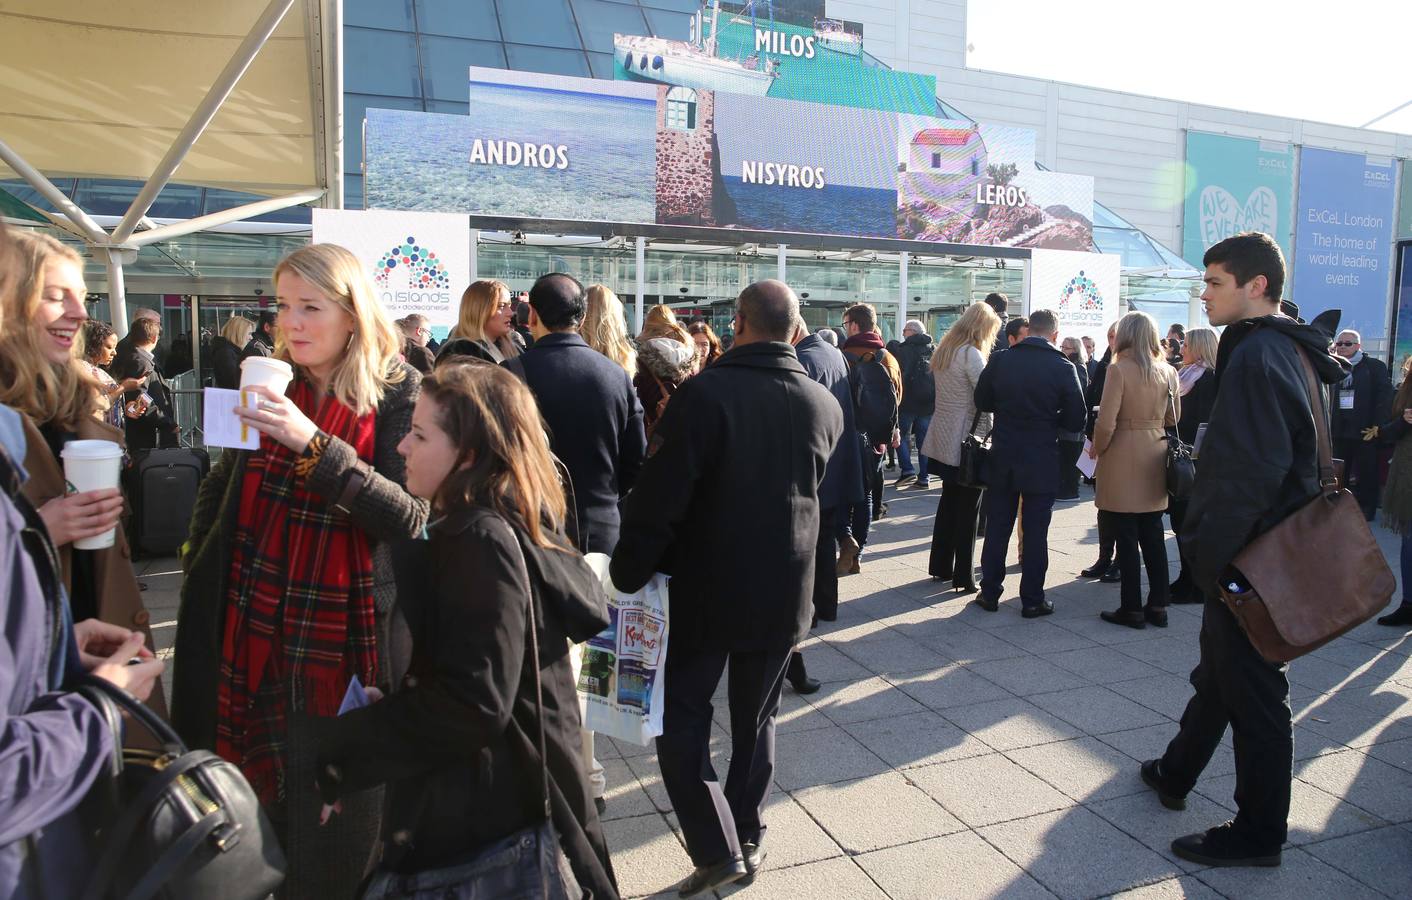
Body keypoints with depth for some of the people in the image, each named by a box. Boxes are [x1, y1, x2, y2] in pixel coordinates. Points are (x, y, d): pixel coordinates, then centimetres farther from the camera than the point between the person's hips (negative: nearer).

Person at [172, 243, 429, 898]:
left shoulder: (400, 394, -9)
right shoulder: (273, 384, 5)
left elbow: (410, 517, -20)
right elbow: (222, 488, 19)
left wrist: (312, 445, -26)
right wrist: (199, 558, 8)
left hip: (343, 645, -4)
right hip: (255, 629, 4)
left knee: (332, 842, 7)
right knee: (260, 800, 15)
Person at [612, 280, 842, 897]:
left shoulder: (705, 394, -18)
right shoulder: (825, 406, -1)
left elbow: (659, 498, -19)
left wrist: (627, 575, -10)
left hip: (706, 589, -4)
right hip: (785, 592, 5)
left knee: (682, 719, 12)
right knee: (756, 721, 19)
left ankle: (717, 848, 8)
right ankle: (747, 844, 31)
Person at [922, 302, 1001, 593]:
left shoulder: (943, 351, 12)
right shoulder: (971, 354, -14)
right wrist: (989, 434, -8)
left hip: (944, 437, 8)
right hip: (966, 440, -8)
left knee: (948, 501, 17)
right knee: (968, 508, -1)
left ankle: (940, 567, 24)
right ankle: (963, 577, 3)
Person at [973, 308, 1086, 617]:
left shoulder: (1000, 360, -5)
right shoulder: (1063, 368, -10)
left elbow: (982, 401, 6)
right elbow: (1075, 420, -7)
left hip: (1003, 458, 2)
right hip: (1042, 461, -2)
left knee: (997, 528, 12)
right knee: (1035, 532, 6)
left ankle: (990, 592, 19)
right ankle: (1032, 600, 12)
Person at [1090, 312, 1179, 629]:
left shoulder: (1119, 369, -13)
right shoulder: (1168, 372, 4)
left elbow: (1106, 422, -17)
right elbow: (1172, 418, 13)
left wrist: (1097, 449, -1)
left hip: (1123, 460, -6)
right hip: (1154, 460, 6)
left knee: (1127, 537, 1)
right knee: (1153, 536, 13)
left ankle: (1132, 609, 7)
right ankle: (1158, 606, 18)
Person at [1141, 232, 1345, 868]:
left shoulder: (1256, 356, -20)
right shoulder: (1288, 349, 11)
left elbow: (1249, 474, -28)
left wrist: (1208, 554, -20)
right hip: (1271, 547, 10)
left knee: (1252, 691, 2)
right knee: (1219, 672, 21)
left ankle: (1258, 833, 17)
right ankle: (1174, 775, 39)